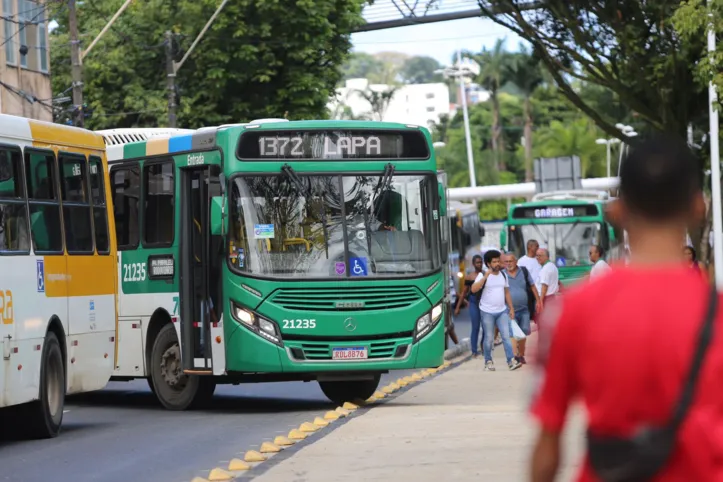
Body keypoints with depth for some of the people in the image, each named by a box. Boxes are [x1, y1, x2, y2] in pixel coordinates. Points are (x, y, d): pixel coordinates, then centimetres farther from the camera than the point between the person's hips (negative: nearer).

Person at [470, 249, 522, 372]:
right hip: (487, 312, -4)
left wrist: (511, 308, 12)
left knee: (506, 336, -3)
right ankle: (488, 362, 13)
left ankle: (511, 360, -6)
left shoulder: (503, 275, 9)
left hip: (502, 311, 4)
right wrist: (485, 276, -27)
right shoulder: (483, 275, -7)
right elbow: (474, 289, -22)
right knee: (488, 338, 2)